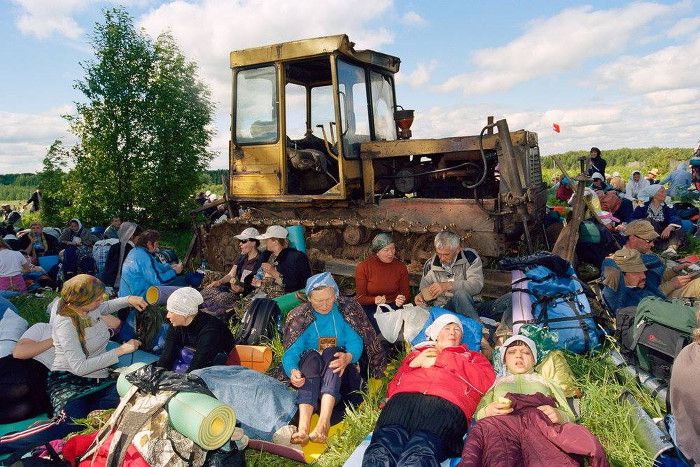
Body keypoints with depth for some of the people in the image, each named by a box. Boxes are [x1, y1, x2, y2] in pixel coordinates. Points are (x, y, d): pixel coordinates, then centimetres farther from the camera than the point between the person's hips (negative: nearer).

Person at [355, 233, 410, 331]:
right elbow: (360, 297, -3)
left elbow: (406, 292, 9)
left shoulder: (400, 267, 2)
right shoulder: (363, 267, -5)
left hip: (393, 307, 2)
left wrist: (402, 300, -16)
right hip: (369, 307, -2)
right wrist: (375, 300, -24)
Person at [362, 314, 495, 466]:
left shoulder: (472, 356, 35)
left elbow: (488, 380, 10)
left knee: (419, 454, -39)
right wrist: (413, 364, 10)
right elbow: (393, 386, 28)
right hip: (405, 398, 2)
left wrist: (441, 360, 9)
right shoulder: (417, 353, 39)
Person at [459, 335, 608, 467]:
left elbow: (570, 416, 21)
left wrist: (558, 415, -4)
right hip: (502, 423, -1)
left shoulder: (546, 382, 36)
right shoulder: (496, 383, 34)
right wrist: (488, 411, -6)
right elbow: (477, 415, 19)